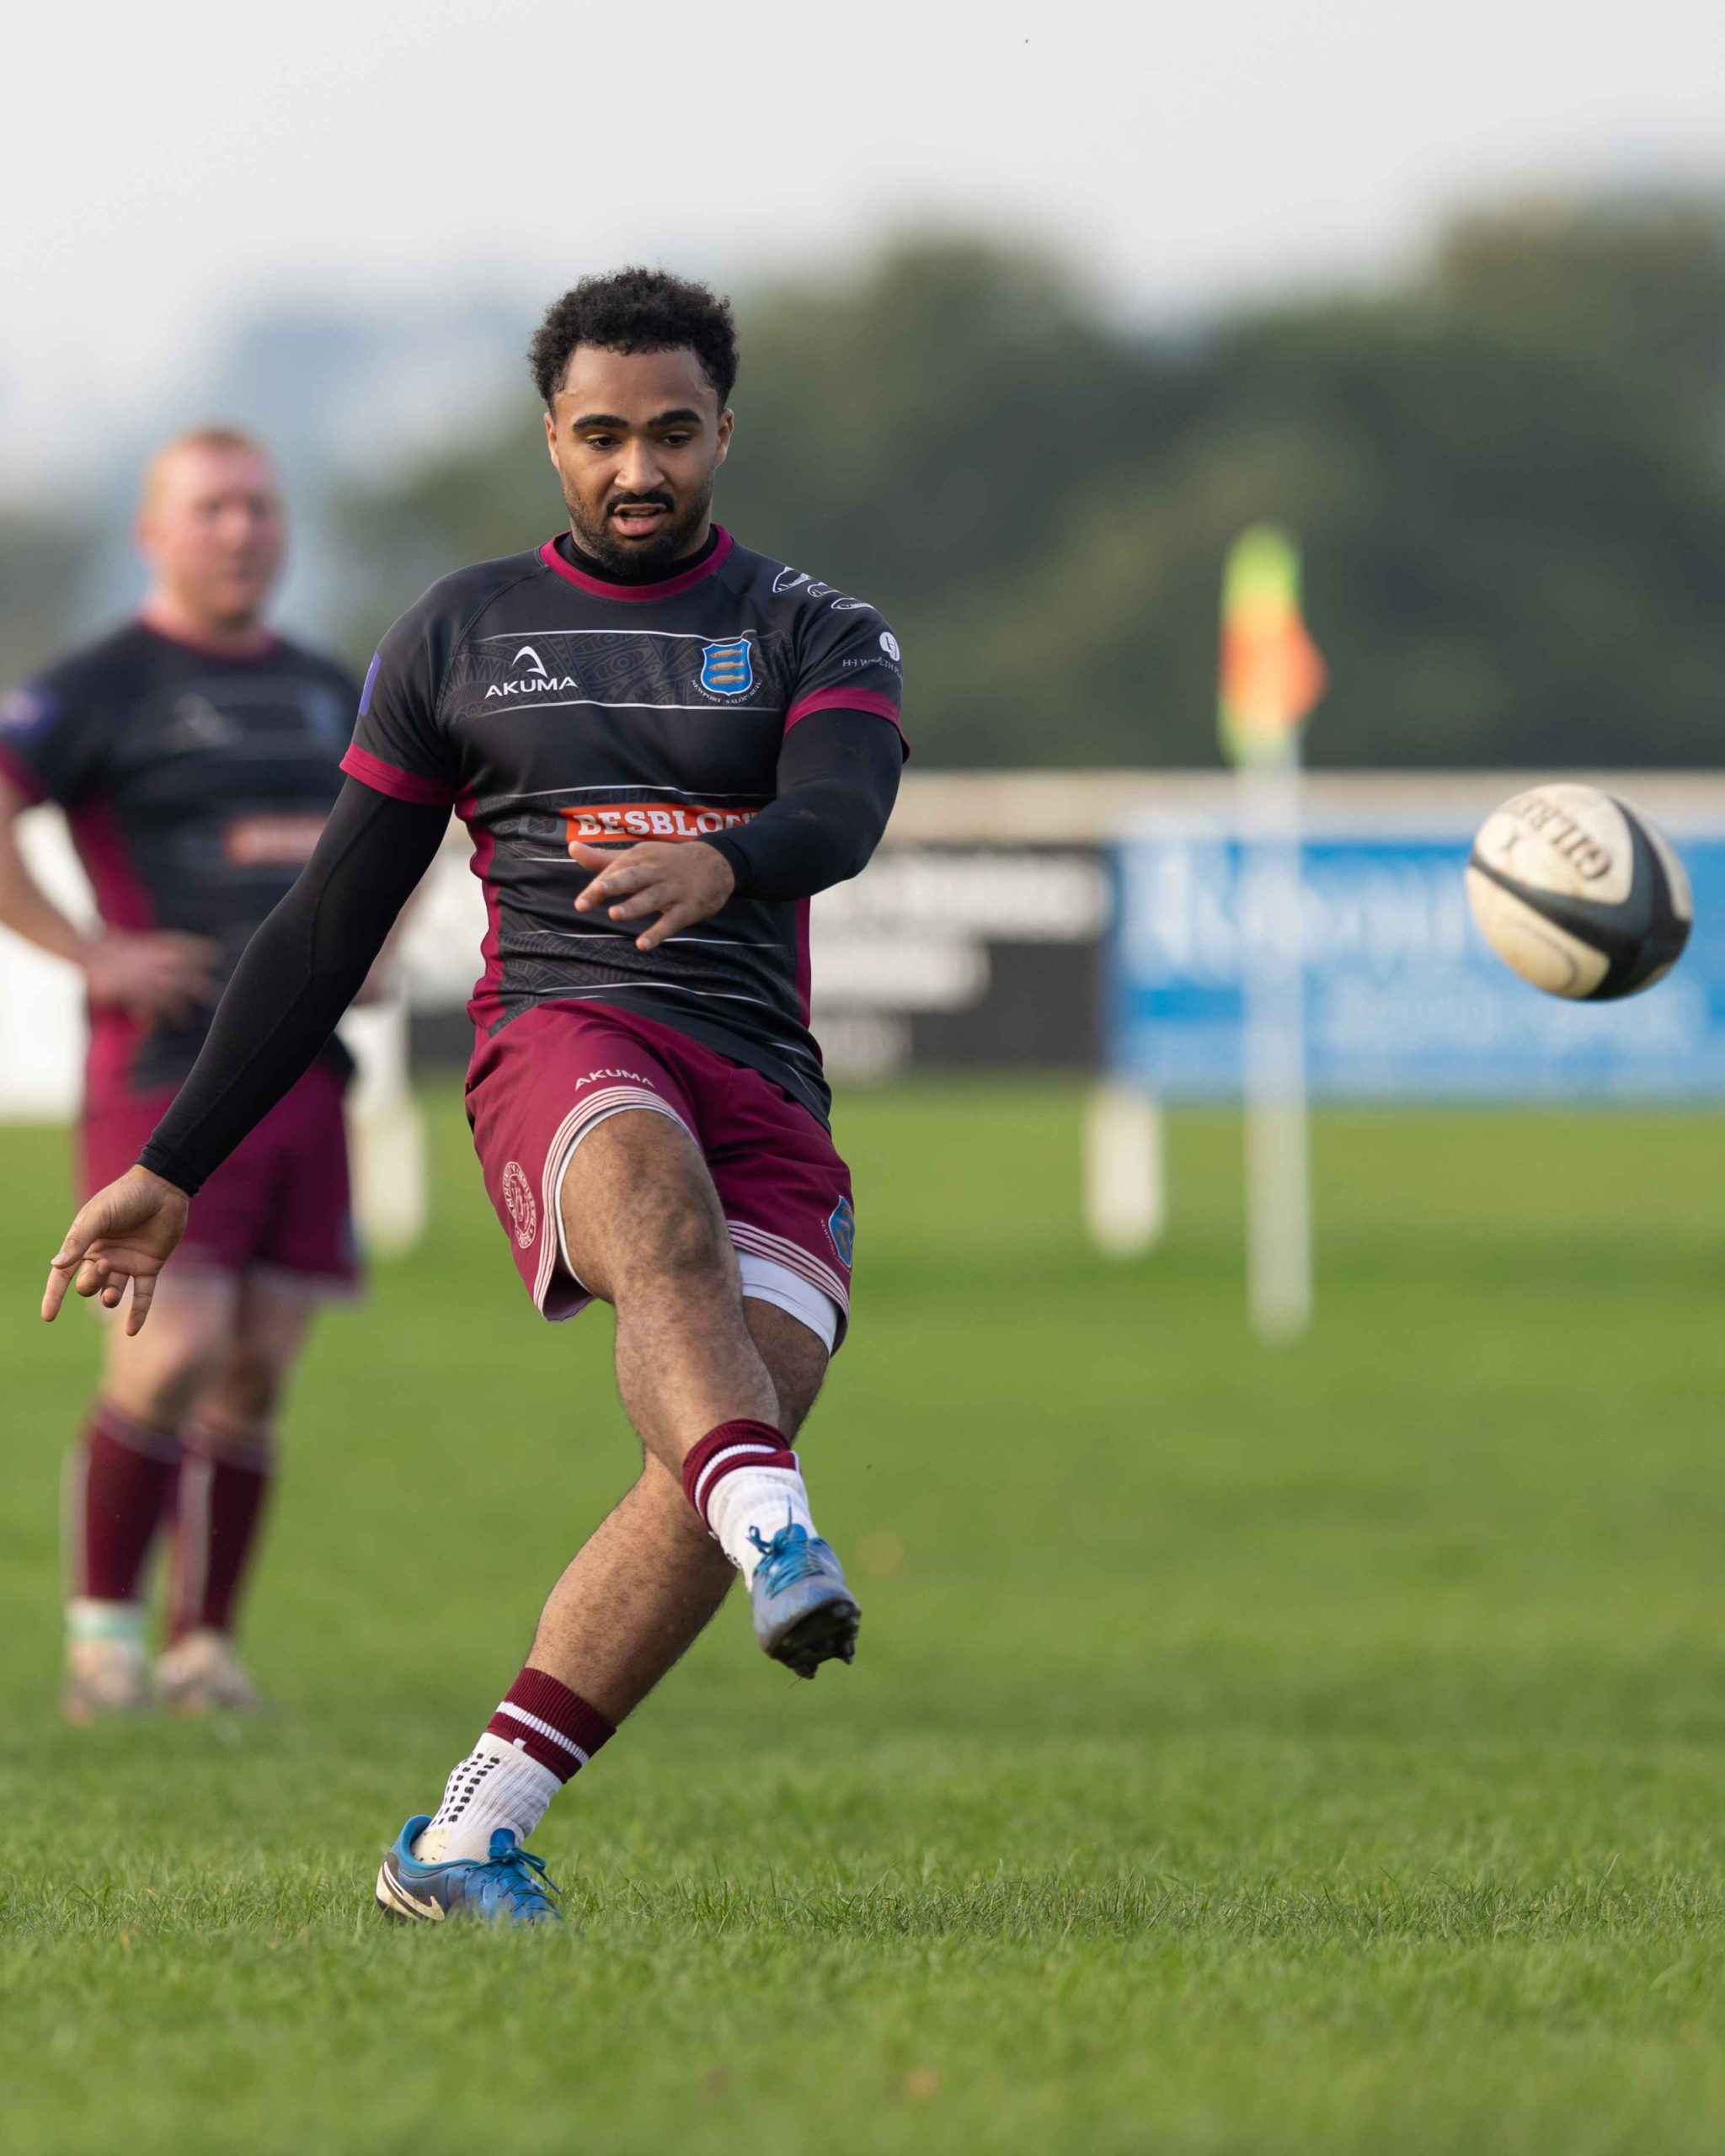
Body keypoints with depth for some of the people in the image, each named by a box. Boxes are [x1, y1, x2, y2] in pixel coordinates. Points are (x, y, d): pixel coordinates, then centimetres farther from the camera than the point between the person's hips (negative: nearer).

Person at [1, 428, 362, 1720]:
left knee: (256, 1379, 4)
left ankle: (206, 1646, 10)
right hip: (169, 1072, -6)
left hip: (304, 1070, 6)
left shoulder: (327, 692, 17)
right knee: (171, 1358, -14)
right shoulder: (105, 688, -3)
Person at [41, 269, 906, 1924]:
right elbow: (327, 929, 19)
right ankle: (780, 1542, -63)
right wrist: (172, 1171, 16)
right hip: (560, 1038, -1)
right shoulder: (460, 638, 16)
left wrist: (721, 861, -34)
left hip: (769, 1102, 1)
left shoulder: (815, 636, 14)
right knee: (662, 1218, -37)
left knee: (732, 1443, -20)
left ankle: (466, 1838, -14)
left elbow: (840, 814, -9)